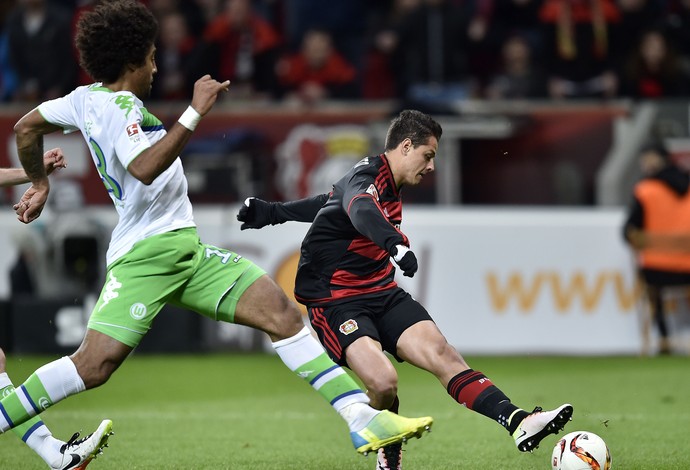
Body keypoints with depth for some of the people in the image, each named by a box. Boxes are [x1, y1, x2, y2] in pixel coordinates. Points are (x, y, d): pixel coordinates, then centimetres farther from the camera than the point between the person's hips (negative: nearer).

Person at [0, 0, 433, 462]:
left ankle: (362, 419, -10)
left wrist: (39, 182, 42)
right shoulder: (120, 108, -12)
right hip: (146, 253, -10)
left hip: (184, 251, 10)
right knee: (95, 364, -19)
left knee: (281, 312, -4)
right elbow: (144, 168, -30)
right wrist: (195, 113, -28)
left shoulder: (88, 98, 16)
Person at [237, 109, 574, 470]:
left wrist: (272, 213, 38)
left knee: (442, 354, -15)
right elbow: (362, 211, -43)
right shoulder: (367, 175, -17)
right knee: (383, 382, -28)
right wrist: (396, 243, -62)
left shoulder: (389, 187, 14)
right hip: (336, 301, -8)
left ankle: (518, 423, -26)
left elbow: (327, 203, 27)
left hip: (381, 293, 8)